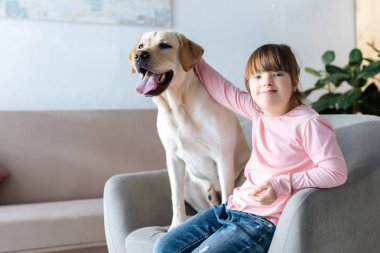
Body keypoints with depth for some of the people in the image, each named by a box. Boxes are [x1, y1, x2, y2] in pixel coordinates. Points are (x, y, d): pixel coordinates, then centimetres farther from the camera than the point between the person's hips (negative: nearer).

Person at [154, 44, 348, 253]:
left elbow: (336, 172, -20)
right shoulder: (257, 110, 5)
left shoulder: (308, 123, -15)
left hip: (265, 221, -8)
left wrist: (283, 184, -24)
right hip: (233, 207, 8)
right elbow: (221, 89, 17)